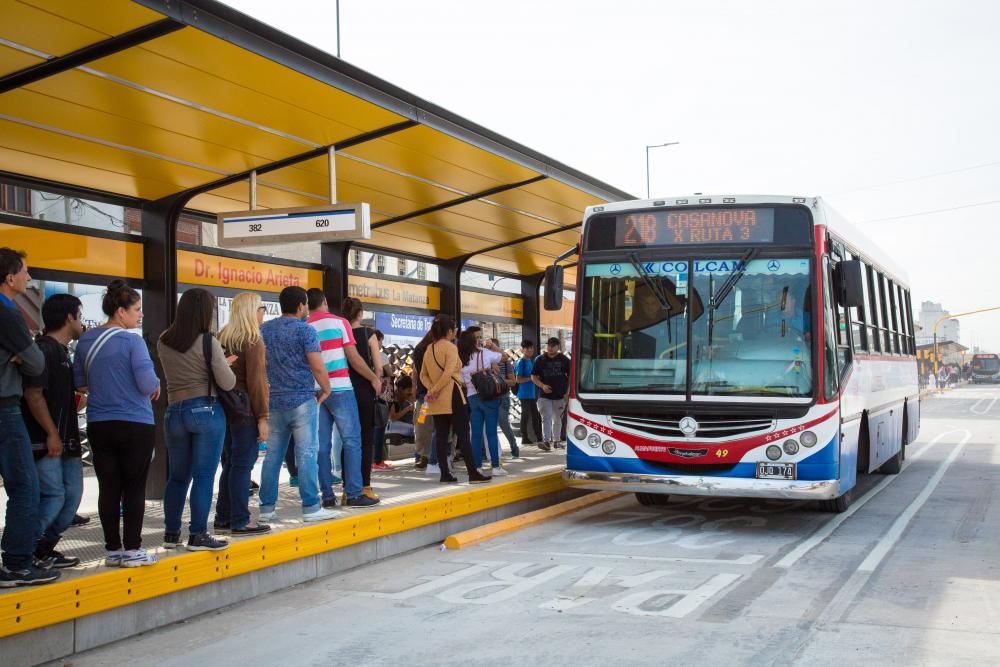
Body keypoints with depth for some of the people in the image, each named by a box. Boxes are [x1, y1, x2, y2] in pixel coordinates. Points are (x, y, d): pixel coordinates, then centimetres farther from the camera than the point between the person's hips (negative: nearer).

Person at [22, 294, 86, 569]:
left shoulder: (62, 351, 17)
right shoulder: (44, 349, -13)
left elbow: (77, 387, 28)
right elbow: (33, 394, -19)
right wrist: (51, 433, -20)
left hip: (66, 440, 10)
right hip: (46, 441, -10)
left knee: (73, 494, 9)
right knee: (54, 496, -9)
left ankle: (44, 547, 18)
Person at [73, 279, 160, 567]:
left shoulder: (85, 341, 6)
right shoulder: (132, 341, -13)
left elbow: (78, 383, 14)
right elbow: (147, 383, -17)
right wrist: (156, 386, 3)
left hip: (99, 424, 5)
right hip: (135, 424, -5)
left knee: (108, 488, 9)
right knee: (134, 488, 3)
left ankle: (113, 549, 14)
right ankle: (132, 550, 6)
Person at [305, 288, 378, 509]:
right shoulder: (339, 322, -1)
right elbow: (353, 358, -4)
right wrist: (373, 378, 7)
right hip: (340, 389, -4)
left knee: (322, 445, 6)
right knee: (351, 441, 0)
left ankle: (327, 496, 7)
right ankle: (354, 494, -5)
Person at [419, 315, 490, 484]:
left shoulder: (429, 349, 13)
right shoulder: (450, 347, -10)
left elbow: (423, 375, 13)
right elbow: (448, 373, -21)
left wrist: (431, 388, -1)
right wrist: (435, 391, -13)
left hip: (437, 401, 7)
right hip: (452, 396, -7)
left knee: (441, 436, 6)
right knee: (463, 435, -4)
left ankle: (445, 474, 6)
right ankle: (473, 473, -3)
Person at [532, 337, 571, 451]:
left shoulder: (564, 360, 5)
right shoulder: (540, 359, 4)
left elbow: (571, 377, 7)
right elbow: (533, 376, 6)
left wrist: (568, 392, -3)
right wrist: (542, 385, -11)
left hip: (560, 395, 1)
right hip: (545, 395, -1)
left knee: (557, 419, 13)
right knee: (546, 418, -12)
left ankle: (556, 441, 24)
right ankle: (546, 441, -18)